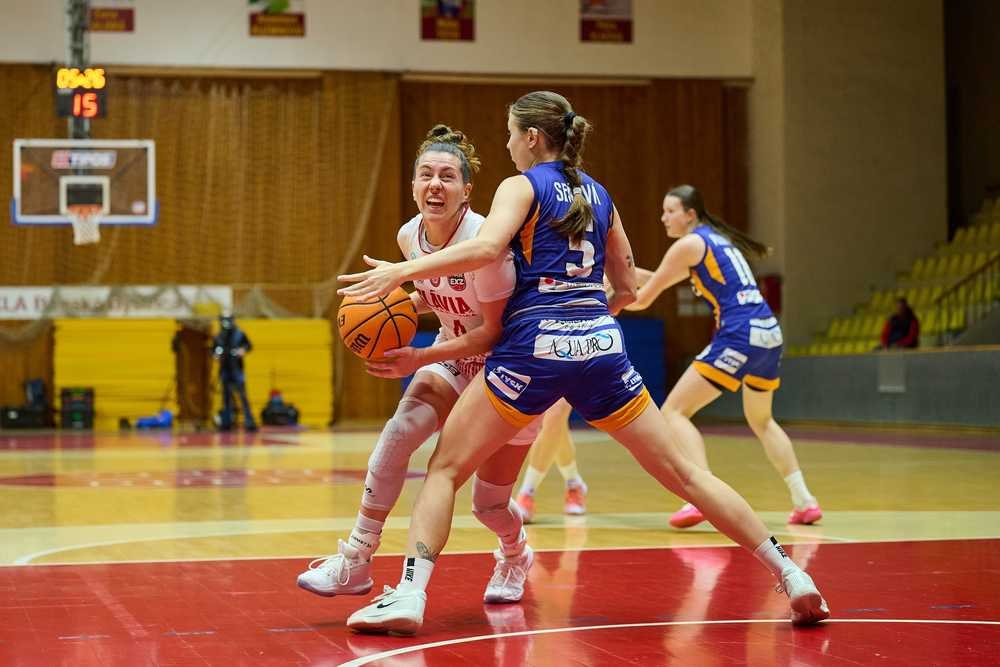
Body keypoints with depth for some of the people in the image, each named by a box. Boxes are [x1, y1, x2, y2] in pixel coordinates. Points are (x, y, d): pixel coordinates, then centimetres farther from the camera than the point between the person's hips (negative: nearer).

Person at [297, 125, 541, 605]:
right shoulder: (410, 236, -8)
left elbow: (495, 331, -24)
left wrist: (419, 360, -30)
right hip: (453, 358, 5)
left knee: (489, 502, 1)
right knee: (399, 431, -23)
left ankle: (515, 555, 38)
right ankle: (355, 562, -18)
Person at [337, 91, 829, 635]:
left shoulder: (522, 187, 2)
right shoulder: (599, 195, 19)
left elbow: (486, 247, -18)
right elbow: (626, 289, 21)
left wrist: (400, 271, -18)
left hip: (535, 346, -5)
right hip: (600, 345, 5)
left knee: (445, 468, 4)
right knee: (680, 472, 10)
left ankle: (409, 594, -12)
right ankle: (791, 576, 8)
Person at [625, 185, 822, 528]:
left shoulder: (689, 244, -3)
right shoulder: (717, 238, 22)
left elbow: (643, 298, 0)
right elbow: (667, 279, 33)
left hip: (739, 336, -9)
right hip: (769, 333, 9)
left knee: (673, 412, -6)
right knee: (761, 420, 28)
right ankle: (804, 501, 25)